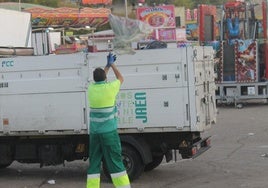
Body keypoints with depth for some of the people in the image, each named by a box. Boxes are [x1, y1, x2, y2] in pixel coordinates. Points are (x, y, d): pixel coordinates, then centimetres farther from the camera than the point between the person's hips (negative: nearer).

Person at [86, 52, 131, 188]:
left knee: (94, 162, 8)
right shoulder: (109, 88, -8)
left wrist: (108, 65, 33)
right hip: (108, 131, -4)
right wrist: (112, 64, 24)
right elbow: (121, 78, 13)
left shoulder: (91, 88, 3)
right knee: (115, 161, -2)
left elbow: (98, 80, 27)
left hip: (94, 132, 4)